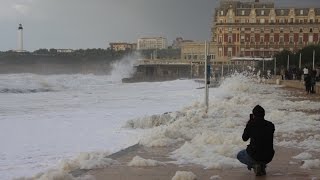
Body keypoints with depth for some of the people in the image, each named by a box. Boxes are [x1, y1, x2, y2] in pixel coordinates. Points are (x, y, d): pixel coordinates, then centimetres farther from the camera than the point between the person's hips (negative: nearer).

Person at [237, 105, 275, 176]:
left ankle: (254, 164, 1)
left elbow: (244, 138, 5)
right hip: (268, 157, 4)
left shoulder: (251, 124, -10)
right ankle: (262, 165, 14)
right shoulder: (270, 125, 0)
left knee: (239, 155, 28)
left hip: (255, 155, -4)